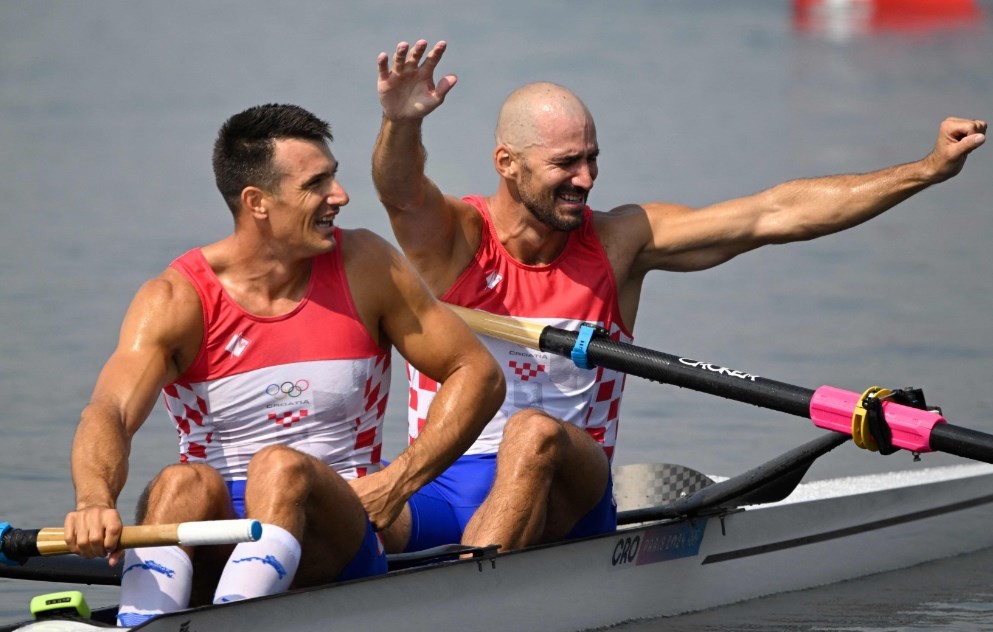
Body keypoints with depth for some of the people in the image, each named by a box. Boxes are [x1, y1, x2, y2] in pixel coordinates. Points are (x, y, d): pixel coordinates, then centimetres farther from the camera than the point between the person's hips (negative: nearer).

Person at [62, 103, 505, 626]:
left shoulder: (364, 267, 2)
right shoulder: (176, 299, -4)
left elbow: (478, 374, 8)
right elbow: (108, 413, -20)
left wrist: (399, 482, -5)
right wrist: (94, 500, -43)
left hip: (334, 543, 0)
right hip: (211, 551, 0)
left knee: (280, 467, -32)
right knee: (186, 483, -33)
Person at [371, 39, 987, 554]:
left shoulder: (618, 240, 5)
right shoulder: (455, 238, -1)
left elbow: (774, 214, 3)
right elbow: (401, 191, -25)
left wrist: (928, 169, -1)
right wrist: (401, 124, -49)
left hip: (565, 502, 0)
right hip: (446, 491, 0)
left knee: (534, 433, -34)